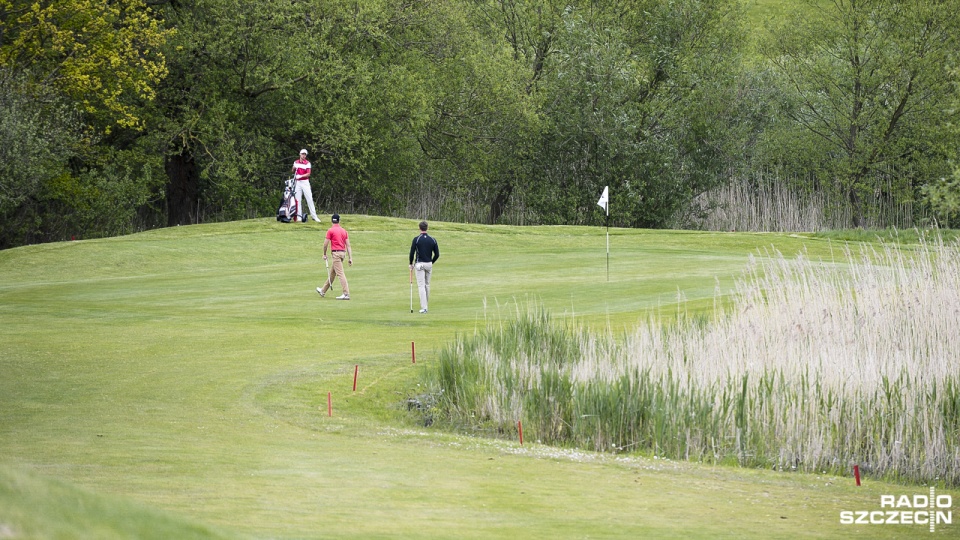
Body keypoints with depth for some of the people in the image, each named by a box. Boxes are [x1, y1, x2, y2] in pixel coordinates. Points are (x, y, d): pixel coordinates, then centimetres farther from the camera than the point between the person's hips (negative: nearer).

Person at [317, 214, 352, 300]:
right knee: (332, 273, 19)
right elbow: (348, 245, 6)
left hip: (336, 253, -8)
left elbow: (325, 244, -7)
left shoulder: (330, 230, -8)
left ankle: (346, 294, -20)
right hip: (343, 253, 8)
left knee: (340, 274, -12)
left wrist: (324, 254, 8)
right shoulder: (344, 231, 10)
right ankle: (323, 291, 33)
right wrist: (350, 258, 6)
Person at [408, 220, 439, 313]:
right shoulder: (432, 240, 0)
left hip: (419, 264, -4)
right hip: (429, 264, 4)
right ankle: (426, 304, 27)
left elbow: (412, 253, -10)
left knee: (421, 286, -4)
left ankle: (423, 307, -11)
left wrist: (411, 264, 6)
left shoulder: (416, 239, -10)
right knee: (427, 284, 18)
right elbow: (437, 254, 2)